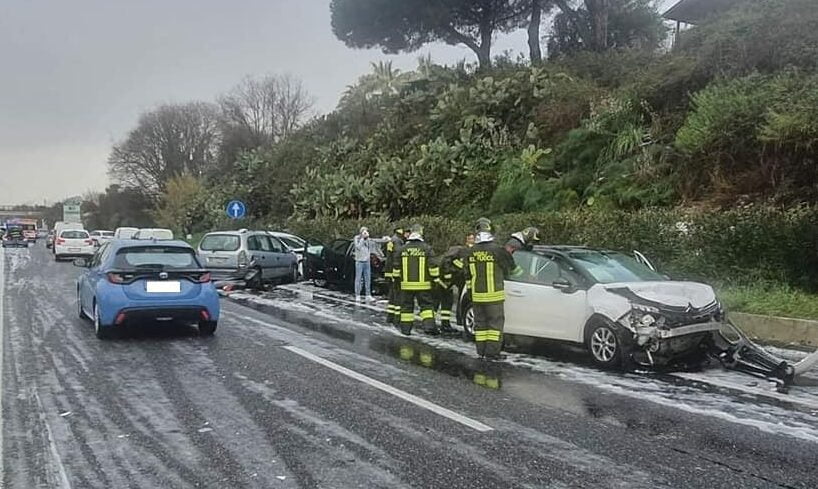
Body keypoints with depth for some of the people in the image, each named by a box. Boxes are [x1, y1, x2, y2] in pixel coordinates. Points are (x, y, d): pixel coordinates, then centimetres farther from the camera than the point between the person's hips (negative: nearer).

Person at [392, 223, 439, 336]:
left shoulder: (403, 249, 4)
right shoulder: (426, 248, -4)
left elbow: (396, 267, 8)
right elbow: (433, 266, -6)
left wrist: (397, 278, 20)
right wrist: (436, 277, 7)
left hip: (406, 284, 2)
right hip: (423, 284, -2)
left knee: (406, 306, 10)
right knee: (426, 305, 6)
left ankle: (406, 328, 12)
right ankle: (429, 326, -4)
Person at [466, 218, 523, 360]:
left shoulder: (471, 252, 5)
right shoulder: (498, 250, -11)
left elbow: (468, 275, 11)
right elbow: (512, 269, 2)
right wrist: (520, 271, 24)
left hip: (477, 295, 5)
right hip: (494, 295, -5)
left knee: (480, 323, 12)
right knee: (495, 323, 2)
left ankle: (481, 352, 16)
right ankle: (492, 353, -1)